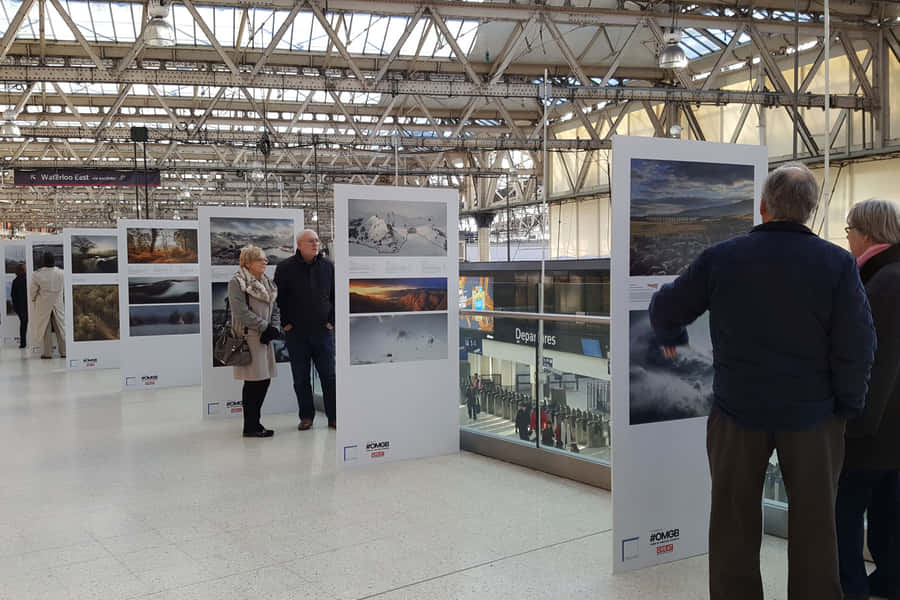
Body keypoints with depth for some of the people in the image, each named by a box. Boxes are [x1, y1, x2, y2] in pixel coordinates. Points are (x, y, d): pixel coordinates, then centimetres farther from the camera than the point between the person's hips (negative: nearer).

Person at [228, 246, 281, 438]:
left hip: (264, 338, 8)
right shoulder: (237, 283, -8)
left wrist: (274, 328, -1)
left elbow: (273, 308, 17)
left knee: (264, 380, 9)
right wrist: (265, 327, -14)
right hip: (248, 337, -8)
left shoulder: (266, 283, 16)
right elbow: (242, 312, -16)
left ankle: (254, 422, 20)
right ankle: (250, 427, 2)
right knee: (253, 382, -6)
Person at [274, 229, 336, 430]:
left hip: (323, 331, 1)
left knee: (329, 375, 2)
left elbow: (336, 295, 10)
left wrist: (332, 320, 2)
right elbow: (278, 298, 4)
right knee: (300, 379, 7)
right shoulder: (285, 268, -1)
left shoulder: (328, 266, 4)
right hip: (296, 333, -1)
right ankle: (306, 416, 19)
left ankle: (334, 417, 11)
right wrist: (285, 322, -1)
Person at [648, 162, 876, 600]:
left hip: (737, 414, 1)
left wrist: (670, 337, 25)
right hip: (812, 416, 0)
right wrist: (847, 407, 4)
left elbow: (666, 308, 4)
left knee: (734, 525, 14)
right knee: (814, 526, 14)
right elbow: (857, 346, -10)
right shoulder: (838, 263, -8)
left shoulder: (720, 258, -5)